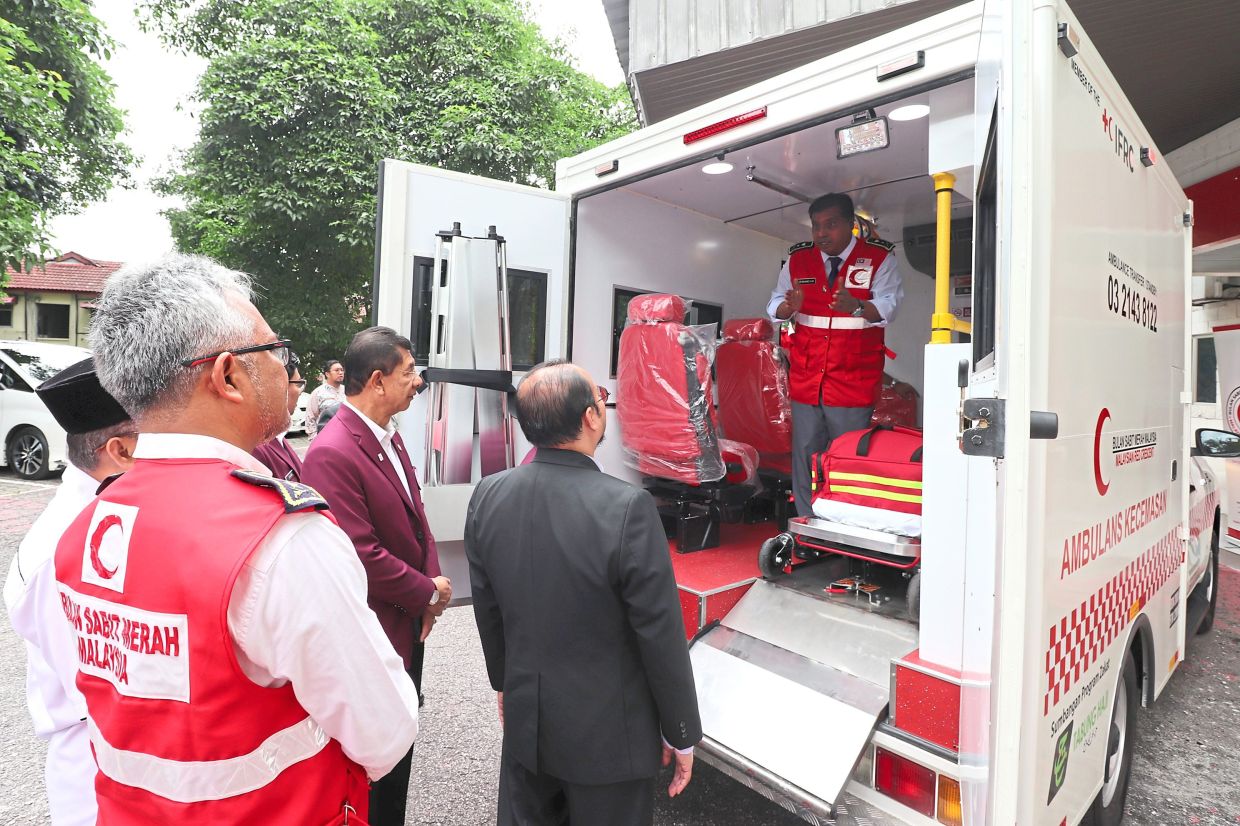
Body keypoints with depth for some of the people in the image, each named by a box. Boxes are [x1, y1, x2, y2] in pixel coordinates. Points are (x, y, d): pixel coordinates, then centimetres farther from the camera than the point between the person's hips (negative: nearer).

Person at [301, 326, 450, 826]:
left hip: (409, 623, 8)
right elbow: (361, 555, -26)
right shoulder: (331, 454, -24)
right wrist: (427, 593, -13)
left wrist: (433, 584, -2)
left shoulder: (389, 435, 4)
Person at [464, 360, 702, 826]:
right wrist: (680, 734, -5)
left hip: (524, 718, 5)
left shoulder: (488, 496, -11)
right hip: (606, 734, -4)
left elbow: (486, 608, 2)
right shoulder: (627, 508, -27)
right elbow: (661, 635, -20)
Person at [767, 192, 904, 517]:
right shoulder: (797, 259, 9)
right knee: (804, 453, 6)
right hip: (805, 379, 3)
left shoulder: (880, 258, 0)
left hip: (853, 381, -3)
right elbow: (775, 307, 6)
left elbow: (886, 307, -12)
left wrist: (856, 306, -33)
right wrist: (789, 306, -18)